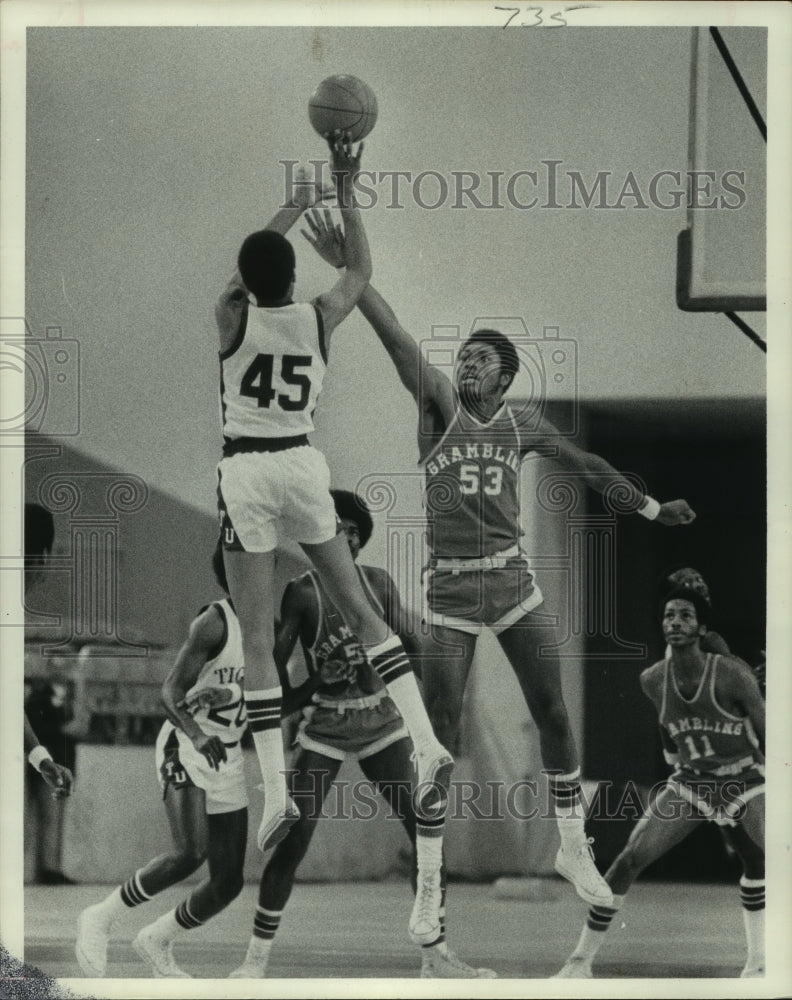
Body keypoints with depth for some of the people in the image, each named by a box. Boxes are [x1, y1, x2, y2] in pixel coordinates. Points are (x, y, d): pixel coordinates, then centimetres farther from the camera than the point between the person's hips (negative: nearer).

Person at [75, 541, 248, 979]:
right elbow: (171, 691, -21)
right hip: (185, 747, -8)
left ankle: (156, 942, 28)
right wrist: (197, 735, -38)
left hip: (227, 758, 8)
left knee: (228, 883, 4)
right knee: (190, 853, -28)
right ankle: (100, 919, -10)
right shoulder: (214, 623, -15)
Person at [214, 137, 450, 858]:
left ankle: (276, 793, -8)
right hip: (303, 465, 3)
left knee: (257, 640, -3)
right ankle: (427, 743, 0)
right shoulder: (318, 319, -2)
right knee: (361, 611, 12)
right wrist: (346, 192, 22)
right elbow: (361, 270, 19)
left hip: (246, 471, -2)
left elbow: (247, 273, 16)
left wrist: (298, 205, 26)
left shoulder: (233, 317, -7)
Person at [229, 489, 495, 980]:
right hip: (324, 730, -4)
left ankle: (436, 957, 2)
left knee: (429, 830, -5)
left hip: (383, 724, 4)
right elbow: (274, 668, -11)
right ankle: (257, 959, 1)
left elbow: (410, 651, 6)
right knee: (293, 841, -11)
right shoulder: (302, 594, -9)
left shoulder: (380, 584, 4)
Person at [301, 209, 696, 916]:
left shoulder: (522, 423, 7)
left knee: (554, 716, 2)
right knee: (440, 729, -3)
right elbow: (397, 339, -17)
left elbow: (586, 464, 20)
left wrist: (651, 508, 22)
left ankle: (574, 848, 14)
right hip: (450, 587, -3)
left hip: (513, 580, 3)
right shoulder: (440, 405, -4)